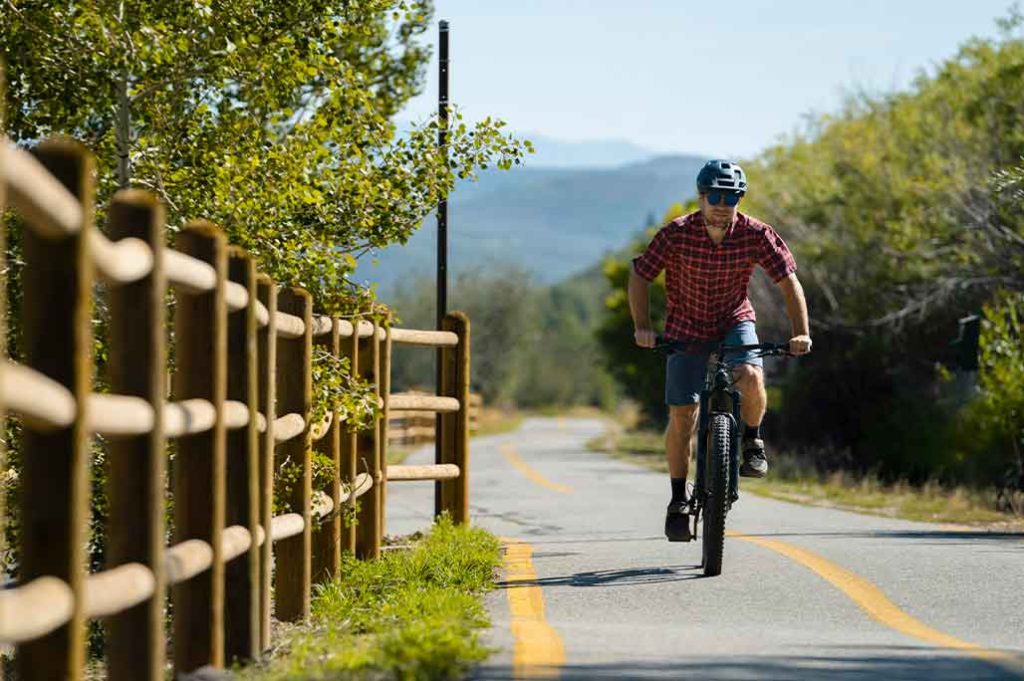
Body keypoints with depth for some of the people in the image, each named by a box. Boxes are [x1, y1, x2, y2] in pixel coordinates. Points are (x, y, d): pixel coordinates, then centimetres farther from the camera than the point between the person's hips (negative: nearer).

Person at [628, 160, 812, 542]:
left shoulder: (756, 235, -18)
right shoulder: (676, 235, -20)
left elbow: (788, 282, -13)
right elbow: (640, 277, -11)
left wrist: (801, 333, -22)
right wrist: (642, 327, -22)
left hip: (734, 323, 0)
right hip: (686, 329, 0)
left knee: (751, 377, -31)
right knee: (682, 416, -3)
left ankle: (753, 442, -2)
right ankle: (679, 500, 13)